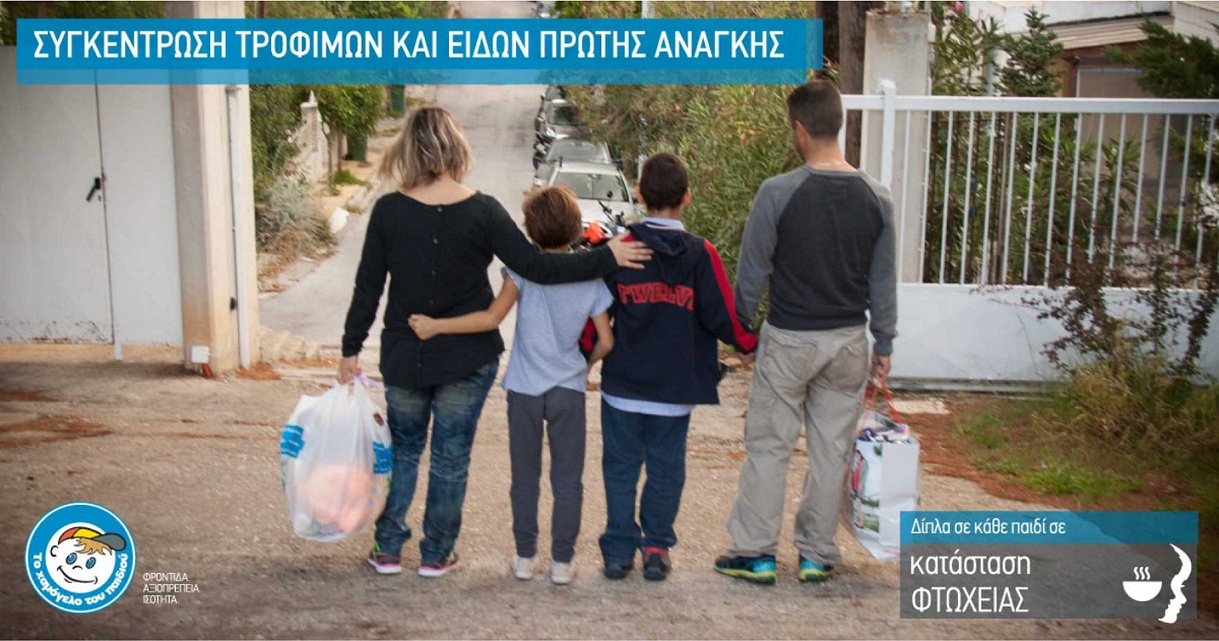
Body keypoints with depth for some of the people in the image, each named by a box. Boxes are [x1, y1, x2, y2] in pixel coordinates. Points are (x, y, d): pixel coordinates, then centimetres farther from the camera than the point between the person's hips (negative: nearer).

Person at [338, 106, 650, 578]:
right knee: (451, 459, 13)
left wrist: (351, 348, 6)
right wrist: (606, 258, -8)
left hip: (404, 357, 2)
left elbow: (368, 287, -4)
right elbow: (536, 267, -15)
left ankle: (387, 549, 26)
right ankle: (436, 554, 24)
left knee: (403, 451, 20)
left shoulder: (388, 211, -9)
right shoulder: (482, 211, -14)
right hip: (467, 361, -1)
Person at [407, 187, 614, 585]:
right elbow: (605, 342, -1)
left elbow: (492, 318, -16)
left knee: (525, 477, 13)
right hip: (569, 388, 1)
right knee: (567, 479, 11)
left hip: (525, 387, -1)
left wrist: (436, 325, -11)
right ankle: (562, 562, 16)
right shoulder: (592, 277, -2)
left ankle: (525, 557, 20)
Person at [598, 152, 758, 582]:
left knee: (621, 467, 11)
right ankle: (656, 548, 19)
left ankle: (619, 549, 16)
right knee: (666, 469, 13)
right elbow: (724, 317, -5)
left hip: (622, 386, 0)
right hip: (676, 389, 0)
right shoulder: (701, 254, -6)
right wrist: (753, 344, 13)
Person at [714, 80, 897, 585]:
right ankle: (817, 554, 23)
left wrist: (740, 328, 8)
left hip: (789, 339, -3)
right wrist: (883, 343, 15)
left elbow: (752, 273, -7)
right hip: (849, 340, 4)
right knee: (832, 449, 12)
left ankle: (755, 553, 15)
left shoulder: (778, 194, -14)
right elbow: (883, 282, 5)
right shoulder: (875, 198, -2)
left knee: (769, 446, 8)